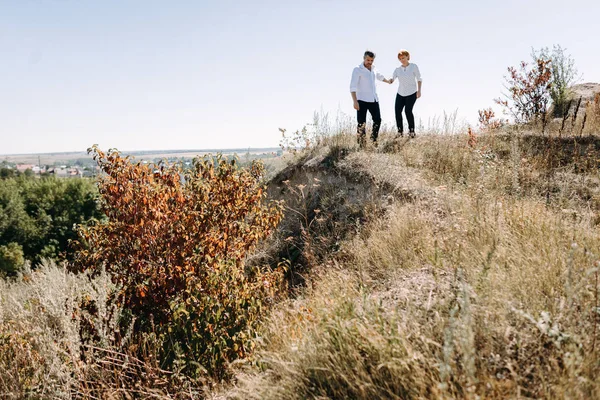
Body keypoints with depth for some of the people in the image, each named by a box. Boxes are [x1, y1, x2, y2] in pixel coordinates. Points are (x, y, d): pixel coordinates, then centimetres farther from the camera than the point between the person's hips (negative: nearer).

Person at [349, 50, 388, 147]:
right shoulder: (357, 70, -7)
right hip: (362, 100, -7)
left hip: (374, 100, 7)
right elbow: (353, 86, -16)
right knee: (361, 123, -9)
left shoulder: (373, 69, 13)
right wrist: (355, 101, -27)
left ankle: (373, 140, 25)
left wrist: (388, 81, 55)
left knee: (377, 120, 10)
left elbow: (379, 76, 37)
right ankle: (362, 145, -7)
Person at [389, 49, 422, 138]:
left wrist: (419, 90, -10)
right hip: (400, 94, 3)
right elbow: (392, 79, -6)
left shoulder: (413, 66, -6)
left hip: (412, 93, -3)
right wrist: (390, 80, -30)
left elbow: (419, 79, -2)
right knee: (398, 111, -7)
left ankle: (411, 130, -1)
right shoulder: (398, 69, 2)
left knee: (408, 111, -17)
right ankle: (400, 132, 6)